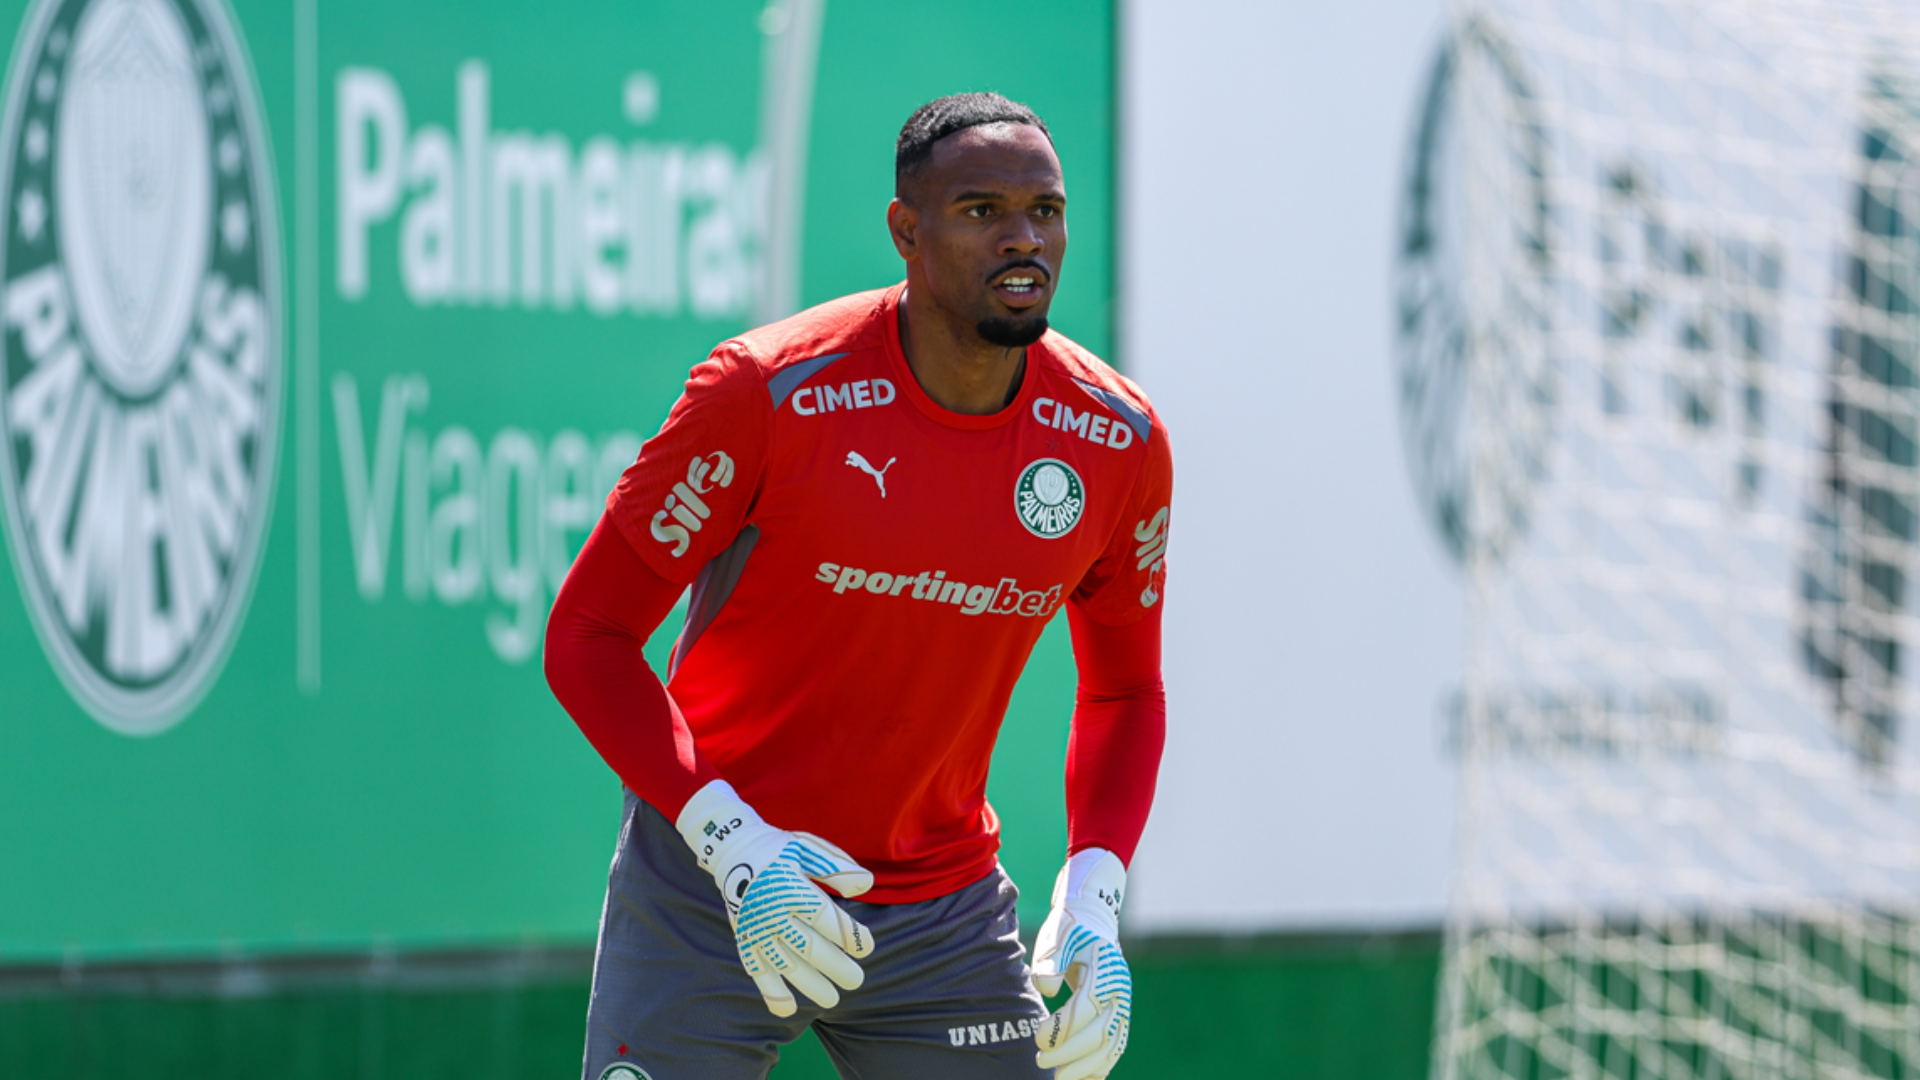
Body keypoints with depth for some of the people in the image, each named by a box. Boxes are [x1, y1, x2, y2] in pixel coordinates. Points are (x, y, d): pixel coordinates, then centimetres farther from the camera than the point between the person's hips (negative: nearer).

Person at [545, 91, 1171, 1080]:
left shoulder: (1120, 442, -3)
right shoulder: (767, 394, -16)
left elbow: (1123, 693, 11)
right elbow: (586, 637, -11)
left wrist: (1094, 896, -5)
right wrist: (732, 844, -22)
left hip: (943, 912, 3)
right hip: (708, 890, -3)